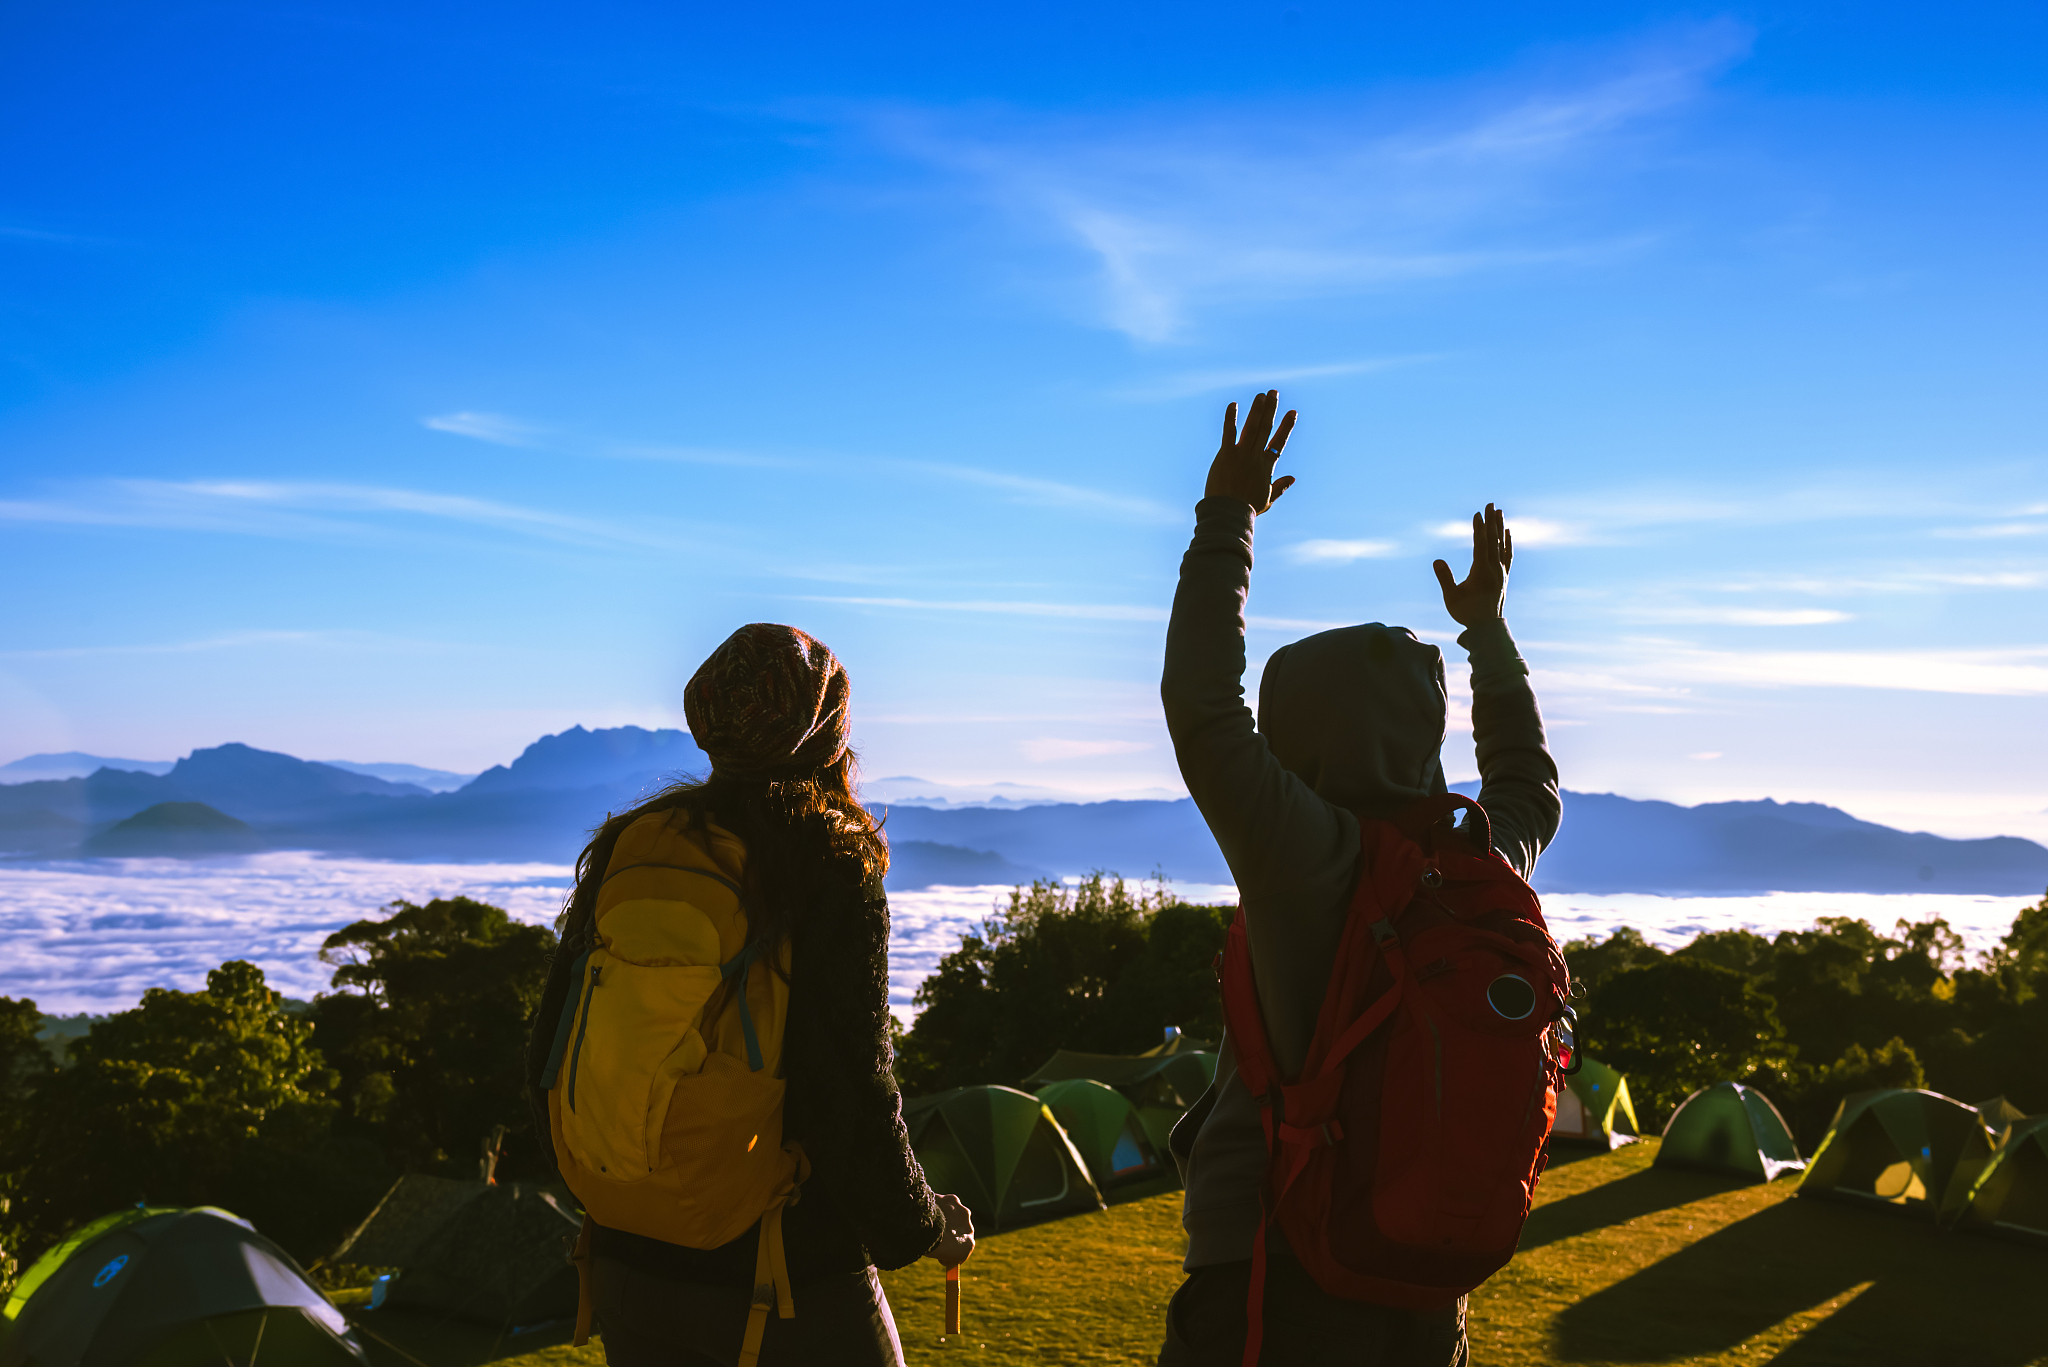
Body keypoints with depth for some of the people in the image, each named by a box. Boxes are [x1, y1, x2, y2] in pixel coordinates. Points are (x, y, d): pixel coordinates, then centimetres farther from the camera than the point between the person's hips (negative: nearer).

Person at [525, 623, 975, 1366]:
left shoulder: (624, 856, 2)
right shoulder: (835, 873, -15)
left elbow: (549, 1056, 7)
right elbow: (848, 1096, -17)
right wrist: (928, 1227, 0)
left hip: (630, 1269, 5)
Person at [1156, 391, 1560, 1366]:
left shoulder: (1305, 856, -18)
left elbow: (1202, 706, -11)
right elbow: (1529, 788, 23)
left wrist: (1226, 519, -4)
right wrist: (1486, 629, 32)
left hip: (1267, 1258, -6)